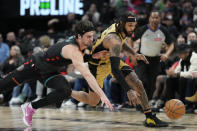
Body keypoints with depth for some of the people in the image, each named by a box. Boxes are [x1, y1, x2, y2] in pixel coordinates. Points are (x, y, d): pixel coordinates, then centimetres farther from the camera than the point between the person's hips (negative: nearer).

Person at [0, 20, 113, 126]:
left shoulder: (77, 40, -14)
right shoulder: (73, 50, -38)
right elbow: (87, 75, -47)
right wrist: (102, 95, -52)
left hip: (49, 72, 7)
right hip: (34, 65, -7)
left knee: (66, 91, -18)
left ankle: (31, 108, -3)